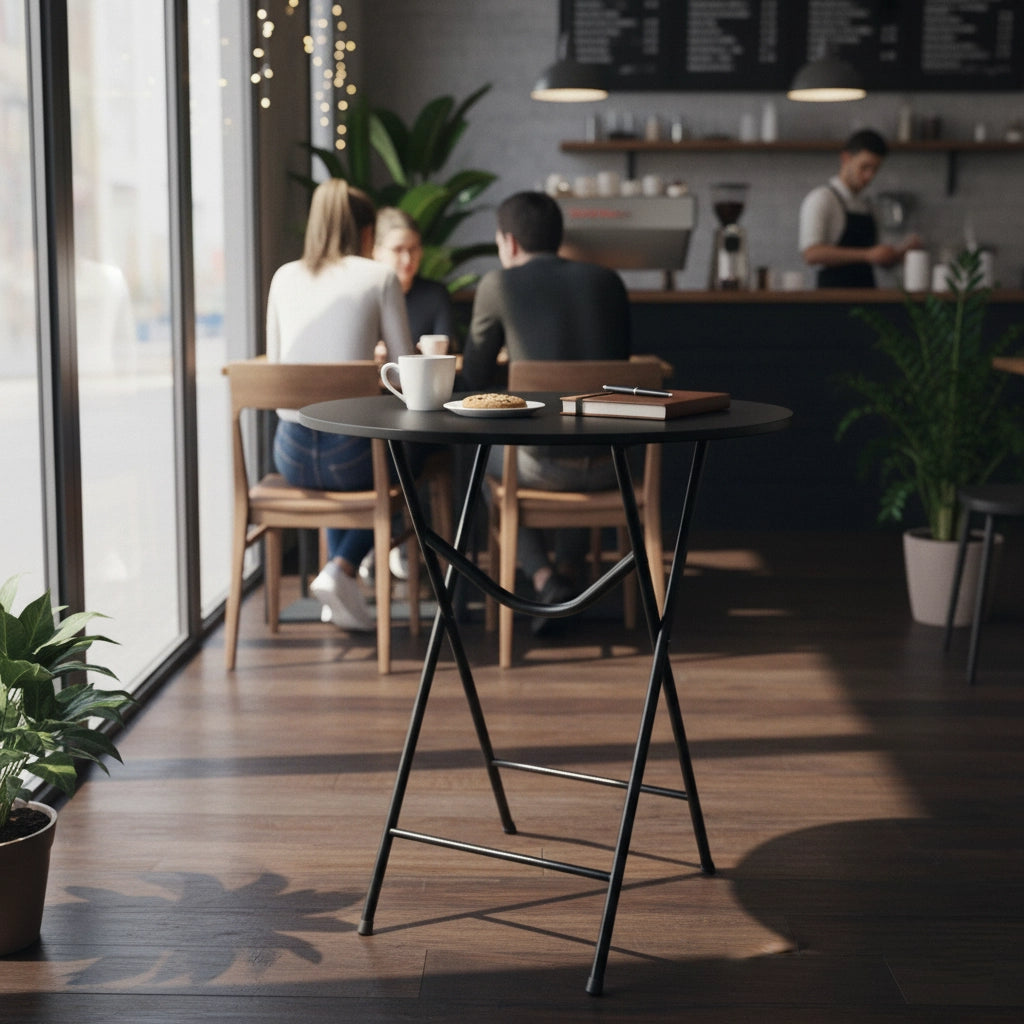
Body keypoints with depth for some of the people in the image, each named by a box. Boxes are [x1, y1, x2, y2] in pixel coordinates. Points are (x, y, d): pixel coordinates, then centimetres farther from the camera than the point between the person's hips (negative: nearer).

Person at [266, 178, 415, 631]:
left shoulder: (284, 277, 9)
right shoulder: (379, 277, -1)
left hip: (291, 455, 4)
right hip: (351, 448, -4)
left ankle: (341, 582, 30)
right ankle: (342, 568, 9)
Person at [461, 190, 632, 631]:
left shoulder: (499, 285, -2)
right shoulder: (608, 280, 9)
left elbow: (475, 377, 6)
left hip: (543, 466, -4)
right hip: (610, 465, 4)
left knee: (485, 455, 30)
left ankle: (544, 580, 13)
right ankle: (569, 572, 29)